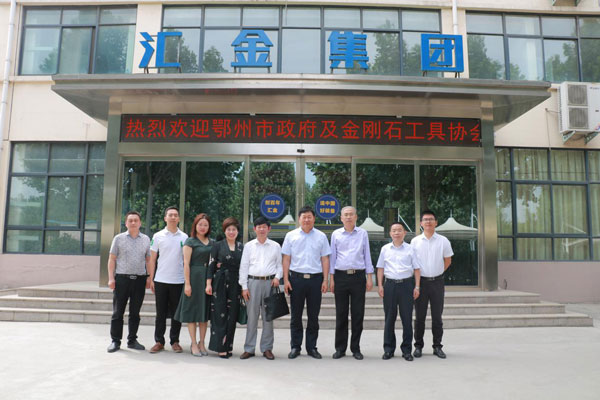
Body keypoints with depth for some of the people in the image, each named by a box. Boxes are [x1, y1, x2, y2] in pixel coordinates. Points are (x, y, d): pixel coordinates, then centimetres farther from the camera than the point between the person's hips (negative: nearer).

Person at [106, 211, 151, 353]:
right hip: (122, 278, -2)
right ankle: (115, 341, 12)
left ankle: (132, 340, 19)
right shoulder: (119, 238, 5)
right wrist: (111, 278, -4)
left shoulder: (146, 239, 10)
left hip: (139, 279, 2)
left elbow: (148, 260, 12)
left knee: (135, 313, 8)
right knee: (118, 312, 2)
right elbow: (112, 259, 4)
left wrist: (149, 277, 3)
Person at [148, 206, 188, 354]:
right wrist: (151, 279, 2)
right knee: (161, 312, 6)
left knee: (176, 313, 6)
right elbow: (152, 259, 7)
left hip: (178, 281, 1)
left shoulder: (184, 237, 5)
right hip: (161, 280, 0)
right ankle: (159, 341, 16)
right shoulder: (158, 236, 4)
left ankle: (175, 341, 17)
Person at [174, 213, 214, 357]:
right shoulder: (190, 241, -2)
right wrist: (187, 283, -12)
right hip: (194, 277, -5)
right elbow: (186, 263, -6)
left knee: (205, 311, 9)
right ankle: (194, 344, 10)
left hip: (208, 278, 5)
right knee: (193, 310, 1)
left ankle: (202, 343, 19)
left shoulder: (212, 243, 12)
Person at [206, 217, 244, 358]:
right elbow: (211, 265, 0)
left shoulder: (241, 248, 11)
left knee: (232, 316, 4)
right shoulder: (218, 246, 3)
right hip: (220, 284, -3)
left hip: (235, 284, 3)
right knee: (220, 315, -2)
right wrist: (208, 284, -7)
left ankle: (228, 346, 14)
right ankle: (220, 347, 4)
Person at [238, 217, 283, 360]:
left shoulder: (275, 246, 10)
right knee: (252, 316, 1)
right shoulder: (248, 246, 9)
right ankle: (249, 349, 11)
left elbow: (280, 264, 12)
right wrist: (244, 287, 0)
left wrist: (277, 277, -7)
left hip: (270, 282, 0)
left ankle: (267, 348, 15)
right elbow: (243, 266, 6)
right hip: (253, 282, 0)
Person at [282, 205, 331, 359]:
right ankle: (295, 347, 17)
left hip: (315, 278, 1)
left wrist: (325, 280, 0)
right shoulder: (291, 235, 6)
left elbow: (325, 259, 7)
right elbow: (286, 259, 5)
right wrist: (286, 280, -2)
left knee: (313, 316, 6)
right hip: (296, 278, 0)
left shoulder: (321, 236, 8)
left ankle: (312, 347, 18)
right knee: (296, 315, 6)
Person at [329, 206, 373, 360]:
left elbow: (367, 255, 9)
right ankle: (340, 348, 15)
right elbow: (332, 256, 9)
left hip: (358, 276, 0)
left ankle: (356, 348, 15)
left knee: (358, 313, 3)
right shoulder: (336, 234, 7)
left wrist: (369, 277, 3)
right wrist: (331, 279, 4)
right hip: (341, 276, 0)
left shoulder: (363, 233, 7)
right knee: (341, 313, 5)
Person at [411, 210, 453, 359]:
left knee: (437, 316, 6)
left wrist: (437, 273, 9)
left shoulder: (443, 241, 2)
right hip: (421, 281, 0)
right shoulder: (415, 241, 1)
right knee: (419, 316, 5)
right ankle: (418, 346, 15)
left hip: (437, 281, 1)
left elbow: (448, 260, 13)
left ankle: (437, 346, 17)